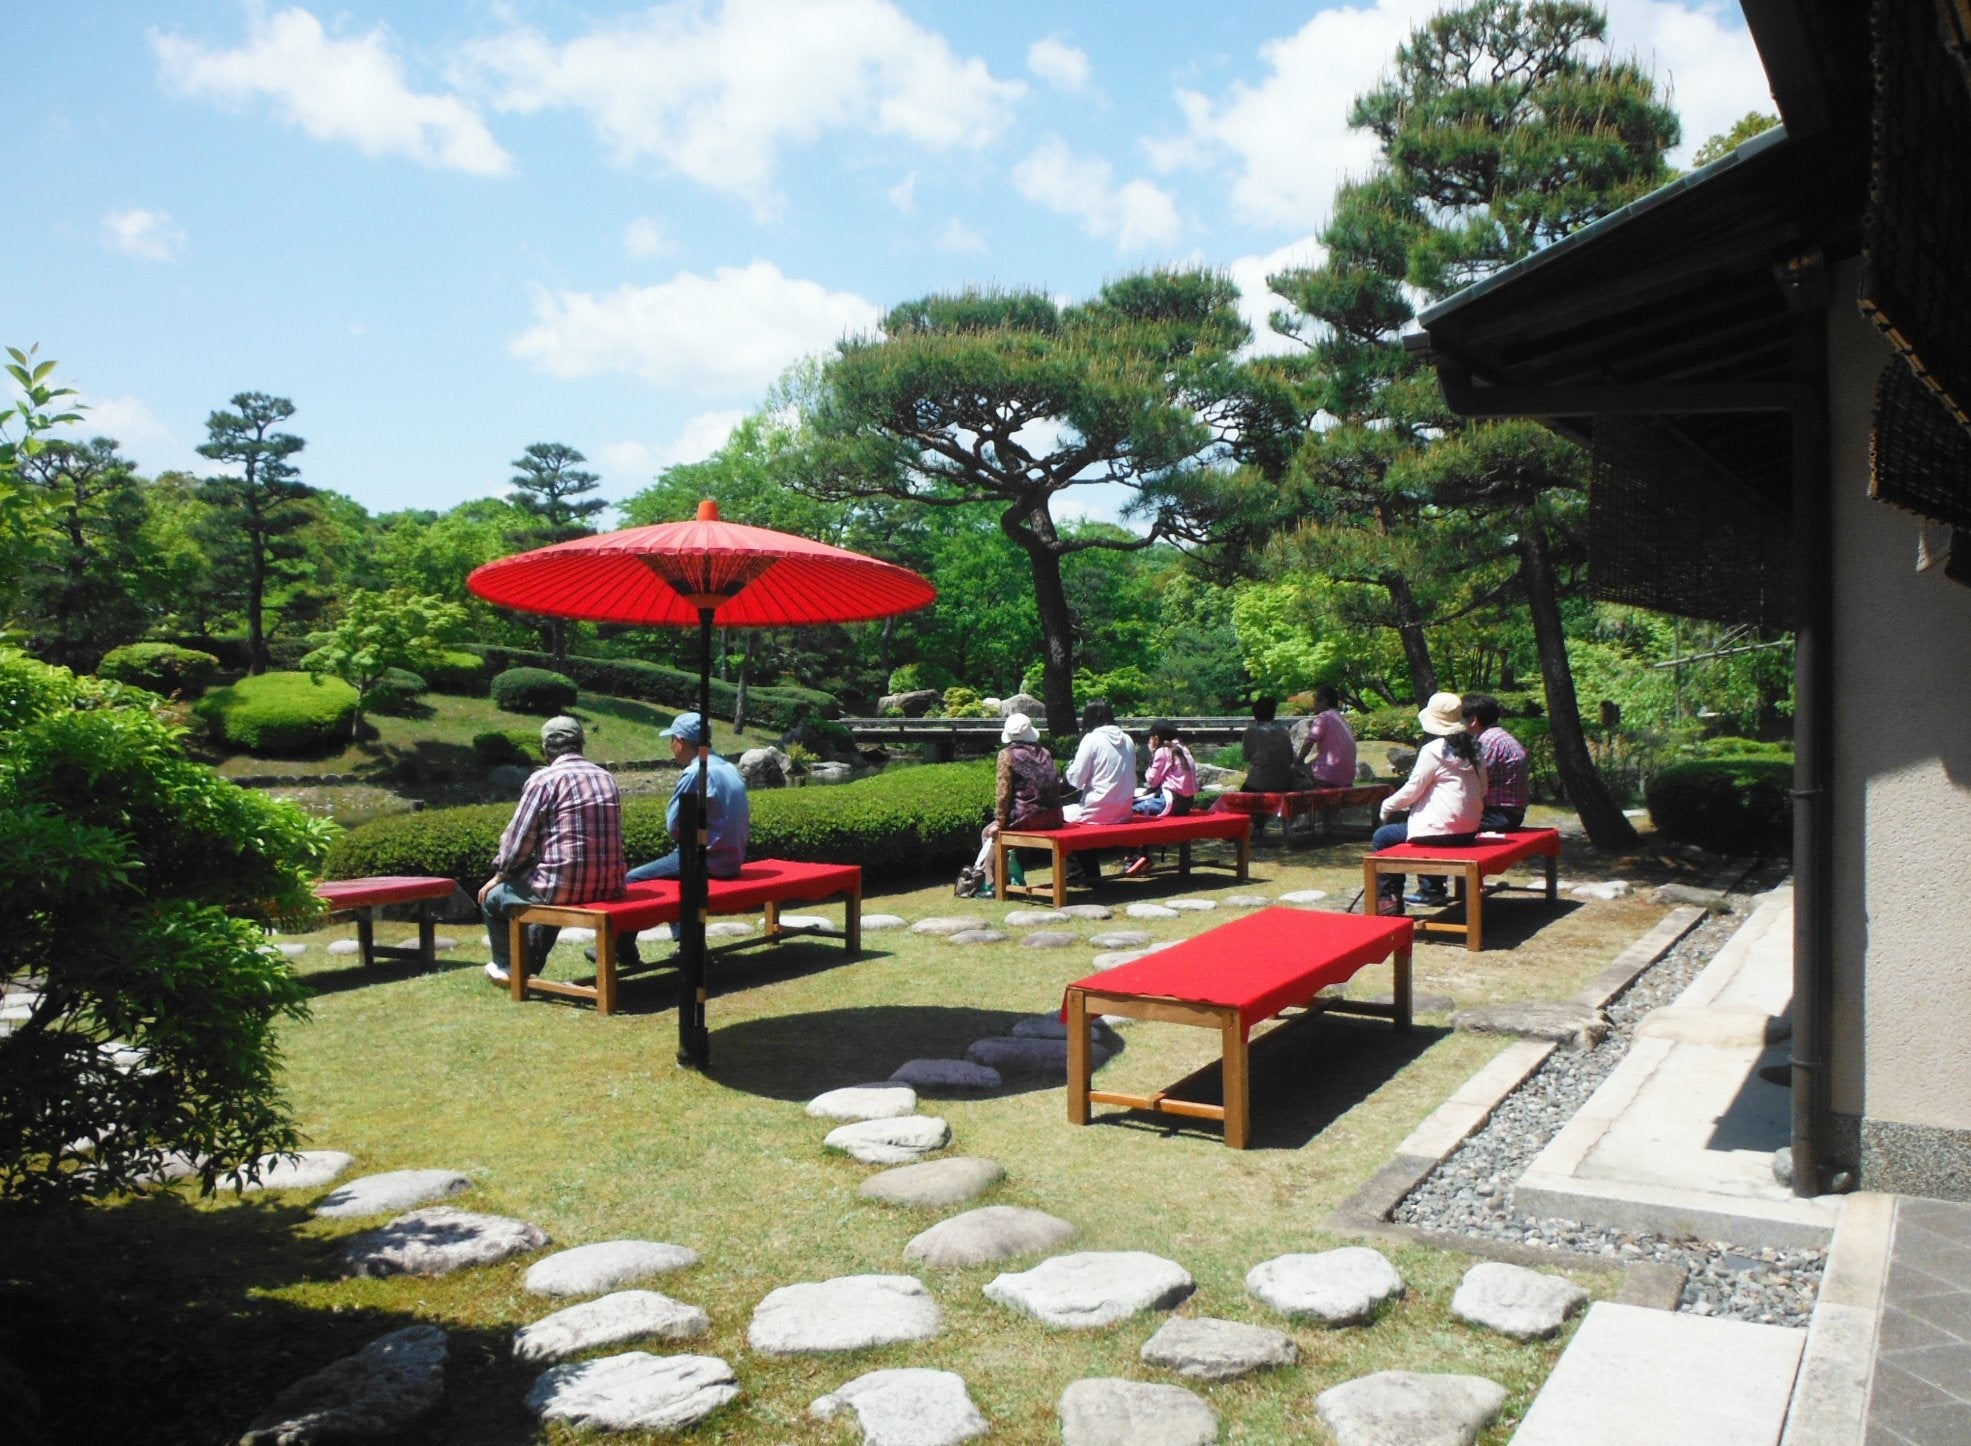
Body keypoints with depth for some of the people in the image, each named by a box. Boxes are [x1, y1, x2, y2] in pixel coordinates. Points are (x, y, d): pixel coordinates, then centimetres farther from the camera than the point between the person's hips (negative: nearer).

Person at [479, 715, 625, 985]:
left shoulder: (543, 779, -8)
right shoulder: (607, 777, 12)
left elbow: (518, 841, -7)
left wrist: (498, 877, 12)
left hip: (565, 888, -7)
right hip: (609, 887, 7)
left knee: (493, 896, 19)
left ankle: (509, 967, 33)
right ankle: (532, 960, 49)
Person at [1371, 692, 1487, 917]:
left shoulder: (1434, 750, -12)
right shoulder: (1471, 749, 9)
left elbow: (1413, 789, -11)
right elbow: (1482, 793, 13)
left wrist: (1387, 805, 6)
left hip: (1442, 830, -9)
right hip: (1468, 830, 9)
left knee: (1382, 837, 6)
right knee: (1401, 823, 31)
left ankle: (1387, 898, 9)